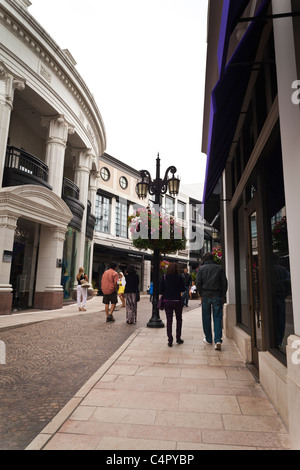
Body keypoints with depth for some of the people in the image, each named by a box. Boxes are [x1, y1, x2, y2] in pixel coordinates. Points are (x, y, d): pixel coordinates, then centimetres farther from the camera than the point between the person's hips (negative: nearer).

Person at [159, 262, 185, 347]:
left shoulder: (164, 277, -4)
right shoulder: (179, 277, -10)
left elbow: (161, 290, -3)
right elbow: (183, 289, -6)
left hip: (167, 301, 1)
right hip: (177, 300, -1)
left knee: (169, 320, 8)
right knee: (179, 319, 17)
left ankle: (170, 340, 6)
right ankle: (178, 338, 21)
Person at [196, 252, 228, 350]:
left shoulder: (201, 269, 2)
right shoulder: (219, 268, 5)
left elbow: (198, 282, -3)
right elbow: (224, 282, 3)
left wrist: (201, 294, 8)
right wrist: (223, 295, 9)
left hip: (206, 295, 0)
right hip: (217, 296, 1)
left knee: (206, 318, 10)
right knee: (217, 317, 1)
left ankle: (208, 339, 19)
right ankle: (218, 340, -9)